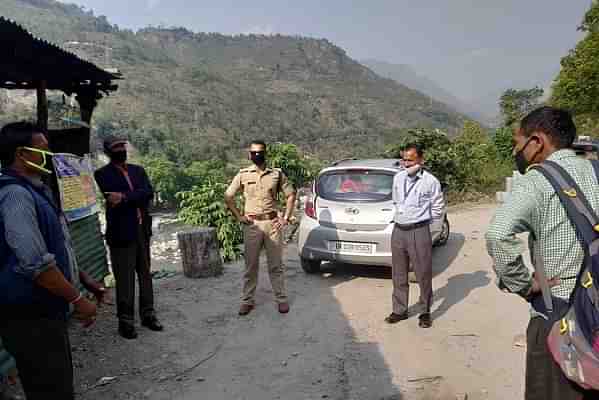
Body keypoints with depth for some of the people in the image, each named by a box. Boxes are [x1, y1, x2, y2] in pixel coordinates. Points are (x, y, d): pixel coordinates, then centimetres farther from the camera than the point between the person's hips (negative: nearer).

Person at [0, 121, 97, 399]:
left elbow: (58, 249, 21)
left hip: (45, 311, 10)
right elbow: (36, 264, -26)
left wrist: (85, 281, 21)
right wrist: (77, 299, -17)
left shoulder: (35, 190, 13)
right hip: (30, 317, -10)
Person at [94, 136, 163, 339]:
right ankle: (125, 321, 11)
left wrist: (124, 197, -16)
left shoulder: (138, 170, 13)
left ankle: (147, 314, 24)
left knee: (145, 274, 12)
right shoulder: (103, 174, -1)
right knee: (124, 279, 0)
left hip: (142, 230, 5)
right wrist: (137, 199, -11)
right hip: (121, 233, -5)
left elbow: (149, 193, -4)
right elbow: (113, 200, -16)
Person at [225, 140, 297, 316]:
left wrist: (286, 218, 3)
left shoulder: (277, 174, 3)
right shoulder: (243, 174, 2)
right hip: (252, 225, 0)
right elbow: (228, 197, 8)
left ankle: (281, 298, 17)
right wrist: (239, 216, 1)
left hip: (272, 223, 0)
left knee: (276, 264, 7)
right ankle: (247, 300, 16)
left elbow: (291, 195, 10)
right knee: (251, 265, 6)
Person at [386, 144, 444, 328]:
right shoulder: (398, 178, 9)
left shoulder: (430, 181, -7)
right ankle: (400, 310, 24)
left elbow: (438, 209, 0)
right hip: (398, 230, 5)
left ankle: (425, 312, 17)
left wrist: (419, 219, 5)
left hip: (419, 232, -5)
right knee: (399, 274, 12)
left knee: (424, 274, 2)